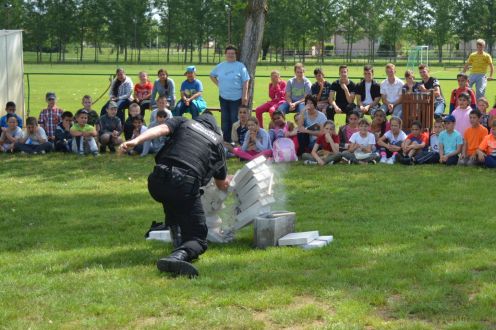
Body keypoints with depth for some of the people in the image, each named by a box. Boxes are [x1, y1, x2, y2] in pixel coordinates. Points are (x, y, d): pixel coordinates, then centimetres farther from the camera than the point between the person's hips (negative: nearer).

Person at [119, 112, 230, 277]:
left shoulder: (182, 122, 26)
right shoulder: (217, 141, 27)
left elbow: (161, 129, 1)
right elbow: (223, 185, 36)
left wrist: (136, 141, -13)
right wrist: (227, 179, 60)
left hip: (158, 181, 2)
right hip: (186, 185, -2)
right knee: (197, 237, 4)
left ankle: (179, 241, 28)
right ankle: (180, 255, -29)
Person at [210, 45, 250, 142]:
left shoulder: (240, 66, -4)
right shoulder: (220, 66, 9)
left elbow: (245, 82, -7)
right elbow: (212, 75, 25)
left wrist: (245, 96, -13)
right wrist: (218, 84, 10)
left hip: (236, 98, -5)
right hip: (223, 97, 5)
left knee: (235, 120, -4)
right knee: (225, 120, 10)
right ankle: (225, 140, 17)